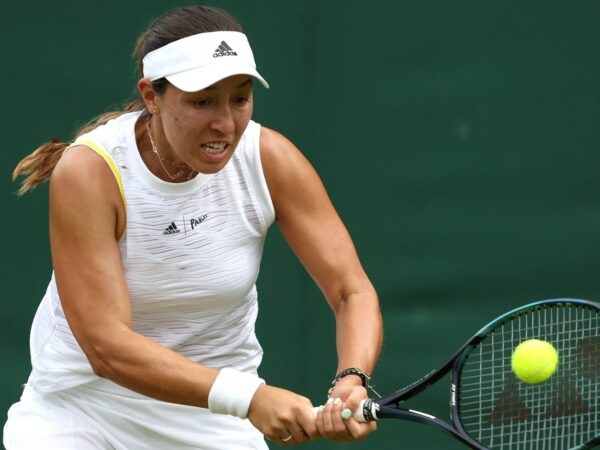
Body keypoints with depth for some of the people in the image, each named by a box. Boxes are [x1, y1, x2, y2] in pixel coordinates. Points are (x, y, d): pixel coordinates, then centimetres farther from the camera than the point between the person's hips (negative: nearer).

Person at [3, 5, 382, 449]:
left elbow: (353, 292, -15)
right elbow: (107, 346, -31)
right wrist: (248, 396, -43)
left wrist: (351, 380, -38)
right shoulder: (89, 172, -24)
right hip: (83, 408, -2)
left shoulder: (271, 159, -15)